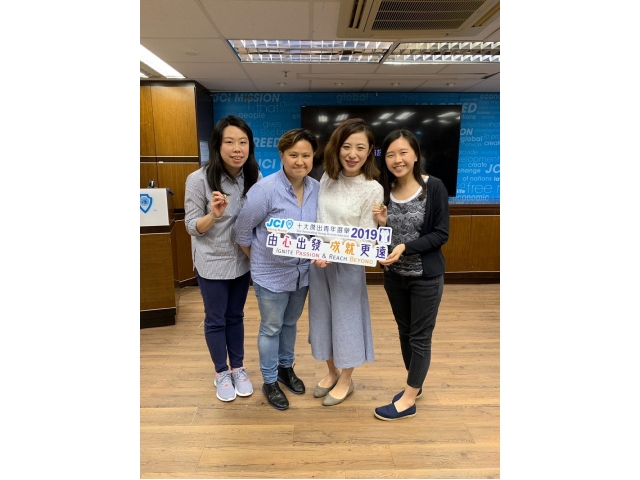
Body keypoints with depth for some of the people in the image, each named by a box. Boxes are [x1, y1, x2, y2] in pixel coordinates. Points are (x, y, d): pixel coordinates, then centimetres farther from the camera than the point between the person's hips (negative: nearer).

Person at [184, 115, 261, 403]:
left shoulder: (254, 177, -7)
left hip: (242, 260, 3)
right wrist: (214, 214, -33)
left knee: (236, 316, 19)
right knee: (215, 319, 13)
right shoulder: (199, 179, -19)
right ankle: (221, 373, 34)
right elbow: (192, 227, -13)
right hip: (211, 263, -3)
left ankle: (238, 368, 38)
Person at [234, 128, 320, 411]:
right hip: (271, 274, -5)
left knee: (291, 323, 22)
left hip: (303, 271, 5)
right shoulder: (265, 189, -21)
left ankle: (286, 368, 45)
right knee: (271, 328, 12)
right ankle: (269, 381, 32)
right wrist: (259, 260, -2)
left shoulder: (317, 189, -6)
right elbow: (242, 231, -12)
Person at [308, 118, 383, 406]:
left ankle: (346, 381, 35)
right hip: (318, 262, 5)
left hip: (348, 266, -5)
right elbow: (316, 219, 9)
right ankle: (332, 373, 41)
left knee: (345, 320, 11)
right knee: (322, 318, 17)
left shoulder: (372, 189, -14)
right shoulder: (328, 177, 1)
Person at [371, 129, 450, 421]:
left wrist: (406, 247, -24)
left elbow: (441, 234, -14)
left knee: (420, 336, 9)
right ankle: (414, 384, 40)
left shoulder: (434, 188, -14)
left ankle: (408, 401, 24)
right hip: (394, 275, 5)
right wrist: (382, 224, -16)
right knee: (404, 331, 19)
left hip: (426, 276, -4)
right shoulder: (384, 190, -2)